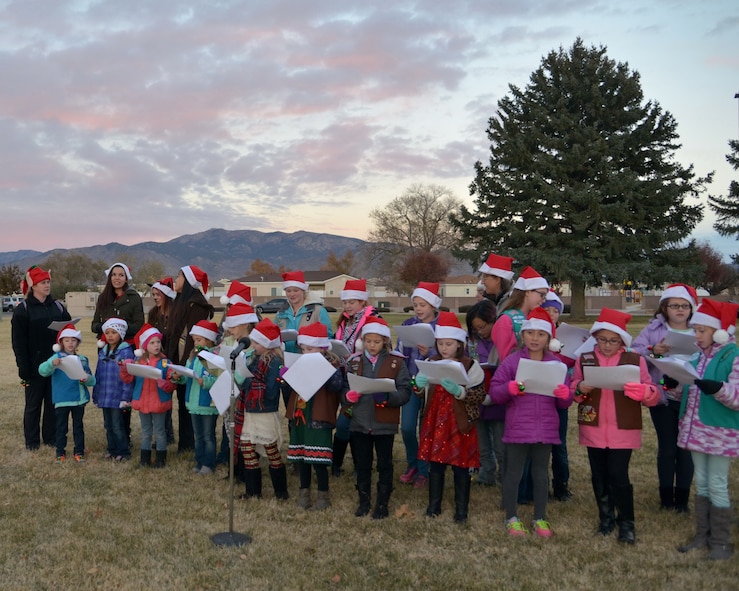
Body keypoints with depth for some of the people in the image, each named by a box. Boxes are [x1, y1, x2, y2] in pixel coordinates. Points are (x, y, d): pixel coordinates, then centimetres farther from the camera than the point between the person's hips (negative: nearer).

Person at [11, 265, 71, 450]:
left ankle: (51, 437, 18)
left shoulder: (58, 307, 8)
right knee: (33, 404, 6)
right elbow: (19, 343, -7)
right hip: (35, 367, -3)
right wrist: (24, 369, -12)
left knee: (53, 402, 8)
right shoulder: (23, 310, -4)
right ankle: (32, 440, 15)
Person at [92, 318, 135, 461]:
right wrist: (95, 395, 14)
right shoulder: (102, 352, 10)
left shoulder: (126, 352, -10)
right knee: (108, 425, 14)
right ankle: (112, 450, 26)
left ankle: (123, 452, 10)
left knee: (117, 425, -2)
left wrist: (125, 397, -16)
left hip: (117, 397, -6)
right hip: (104, 397, 7)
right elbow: (98, 375, 15)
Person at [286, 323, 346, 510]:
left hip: (318, 418, -6)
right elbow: (289, 386, 14)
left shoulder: (332, 364, -7)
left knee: (318, 460, -3)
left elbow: (338, 385, -22)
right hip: (299, 416, 6)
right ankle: (304, 492, 27)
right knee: (301, 457, 13)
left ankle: (323, 496, 11)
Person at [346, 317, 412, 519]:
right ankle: (364, 501, 28)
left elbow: (405, 393, -10)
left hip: (384, 424, -3)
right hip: (359, 422, 3)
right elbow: (345, 388, 6)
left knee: (384, 464, 9)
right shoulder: (355, 361, 4)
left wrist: (387, 397, -27)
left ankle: (382, 504, 22)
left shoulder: (396, 362, -6)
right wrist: (348, 397, -16)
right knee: (362, 464, 14)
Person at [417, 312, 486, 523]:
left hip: (460, 423, -3)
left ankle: (461, 510, 17)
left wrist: (459, 391, -26)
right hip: (436, 421, 3)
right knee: (435, 463, 10)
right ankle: (434, 506, 23)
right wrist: (419, 383, -16)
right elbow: (419, 390, 7)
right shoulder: (431, 363, 5)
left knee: (461, 466, 5)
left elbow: (480, 395, -10)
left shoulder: (470, 366, -7)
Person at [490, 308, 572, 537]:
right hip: (518, 428, -2)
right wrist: (510, 388, -24)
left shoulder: (557, 364, 5)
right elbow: (494, 391, -5)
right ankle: (512, 518, 19)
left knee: (541, 473, 12)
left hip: (546, 429, 2)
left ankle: (540, 518, 24)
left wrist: (565, 394, -16)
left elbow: (564, 404, 7)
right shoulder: (512, 361, -3)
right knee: (513, 472, 6)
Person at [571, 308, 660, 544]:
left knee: (619, 476, -5)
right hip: (593, 430, 2)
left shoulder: (635, 360, -1)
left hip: (623, 430, -2)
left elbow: (653, 396, -4)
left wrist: (643, 391, -26)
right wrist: (579, 388, -16)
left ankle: (626, 523, 13)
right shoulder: (584, 359, 3)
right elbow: (572, 392, 6)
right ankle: (606, 518, 28)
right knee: (599, 477, 11)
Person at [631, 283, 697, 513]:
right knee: (667, 448, 7)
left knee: (686, 448, 5)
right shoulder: (654, 329, 4)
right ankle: (666, 498, 20)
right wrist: (652, 351, -20)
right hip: (663, 397, 0)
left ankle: (682, 499, 18)